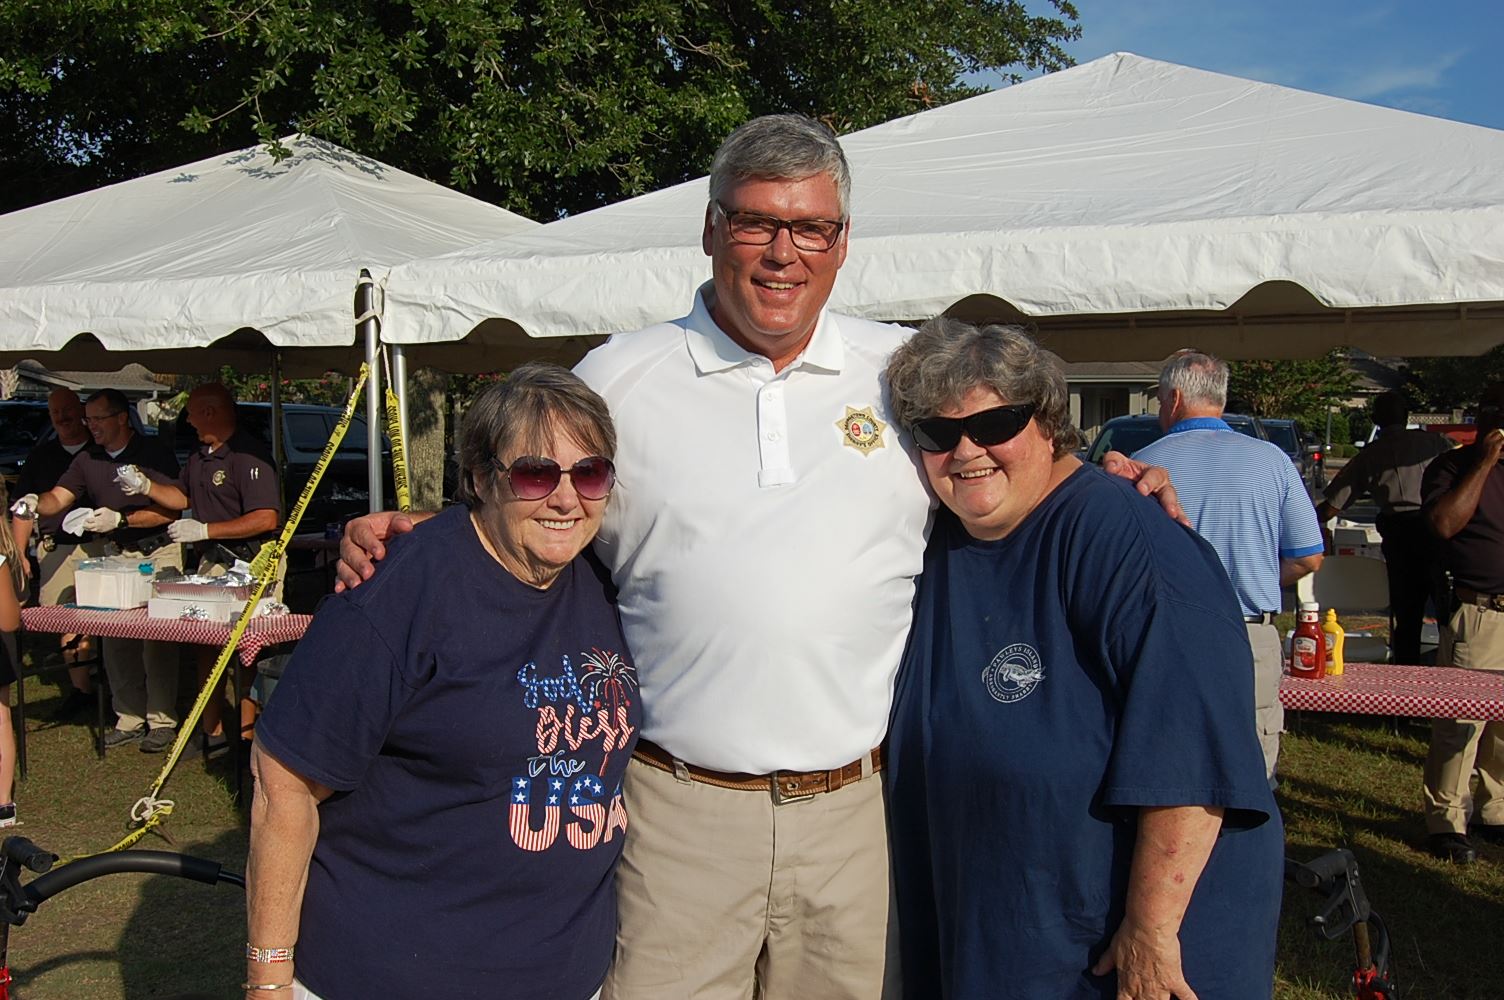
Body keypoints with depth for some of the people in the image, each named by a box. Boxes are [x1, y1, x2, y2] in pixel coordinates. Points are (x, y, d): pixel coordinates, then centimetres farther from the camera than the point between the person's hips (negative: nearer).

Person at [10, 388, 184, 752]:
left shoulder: (155, 455, -8)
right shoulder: (87, 460, 10)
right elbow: (59, 497, 2)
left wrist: (120, 520, -20)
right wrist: (37, 504, -20)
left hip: (157, 553, -6)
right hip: (114, 555, 6)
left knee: (157, 639, -6)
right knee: (115, 640, 6)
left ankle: (162, 721, 2)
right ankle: (129, 718, 17)